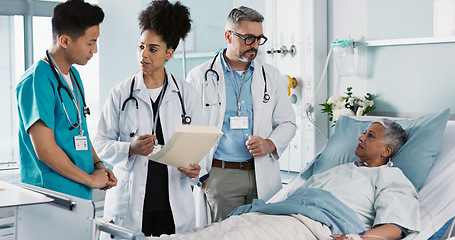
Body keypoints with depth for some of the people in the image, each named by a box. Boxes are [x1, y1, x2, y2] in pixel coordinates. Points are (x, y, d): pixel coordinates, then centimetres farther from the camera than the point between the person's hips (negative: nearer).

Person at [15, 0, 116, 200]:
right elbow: (45, 150, -20)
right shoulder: (36, 81, -15)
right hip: (52, 197, -8)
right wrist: (90, 179, -11)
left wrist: (98, 165, 5)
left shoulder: (73, 75, 14)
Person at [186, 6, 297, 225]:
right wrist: (200, 174, -3)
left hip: (262, 176, 3)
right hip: (219, 175, -2)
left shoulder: (271, 76, 12)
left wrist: (271, 144, -5)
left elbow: (287, 123, 16)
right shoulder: (200, 77, 3)